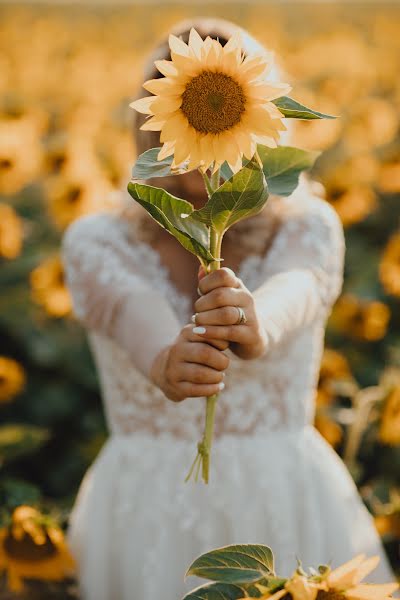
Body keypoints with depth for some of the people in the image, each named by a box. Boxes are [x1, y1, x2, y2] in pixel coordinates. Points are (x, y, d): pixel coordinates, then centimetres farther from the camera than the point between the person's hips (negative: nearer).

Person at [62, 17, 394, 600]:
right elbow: (133, 314, -24)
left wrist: (254, 325, -48)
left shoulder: (309, 228, -1)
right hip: (148, 524, 0)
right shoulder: (95, 242, -1)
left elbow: (290, 295, -24)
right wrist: (165, 362, -47)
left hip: (286, 514, 0)